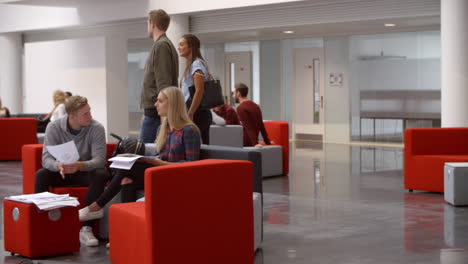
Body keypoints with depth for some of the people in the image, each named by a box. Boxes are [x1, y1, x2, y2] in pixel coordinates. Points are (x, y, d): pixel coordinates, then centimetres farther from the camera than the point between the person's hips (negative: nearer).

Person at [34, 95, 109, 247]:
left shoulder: (96, 128, -16)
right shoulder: (54, 127, -12)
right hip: (61, 173, 1)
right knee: (41, 175, -28)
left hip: (86, 172, -1)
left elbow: (99, 160, -23)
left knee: (100, 175, -34)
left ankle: (86, 229, -33)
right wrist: (58, 165, -44)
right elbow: (46, 158, -19)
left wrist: (79, 166, -45)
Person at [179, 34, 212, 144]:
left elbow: (199, 91, -20)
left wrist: (190, 114, -21)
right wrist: (189, 113, 20)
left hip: (197, 113, -10)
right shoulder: (191, 64, 19)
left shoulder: (197, 64, -11)